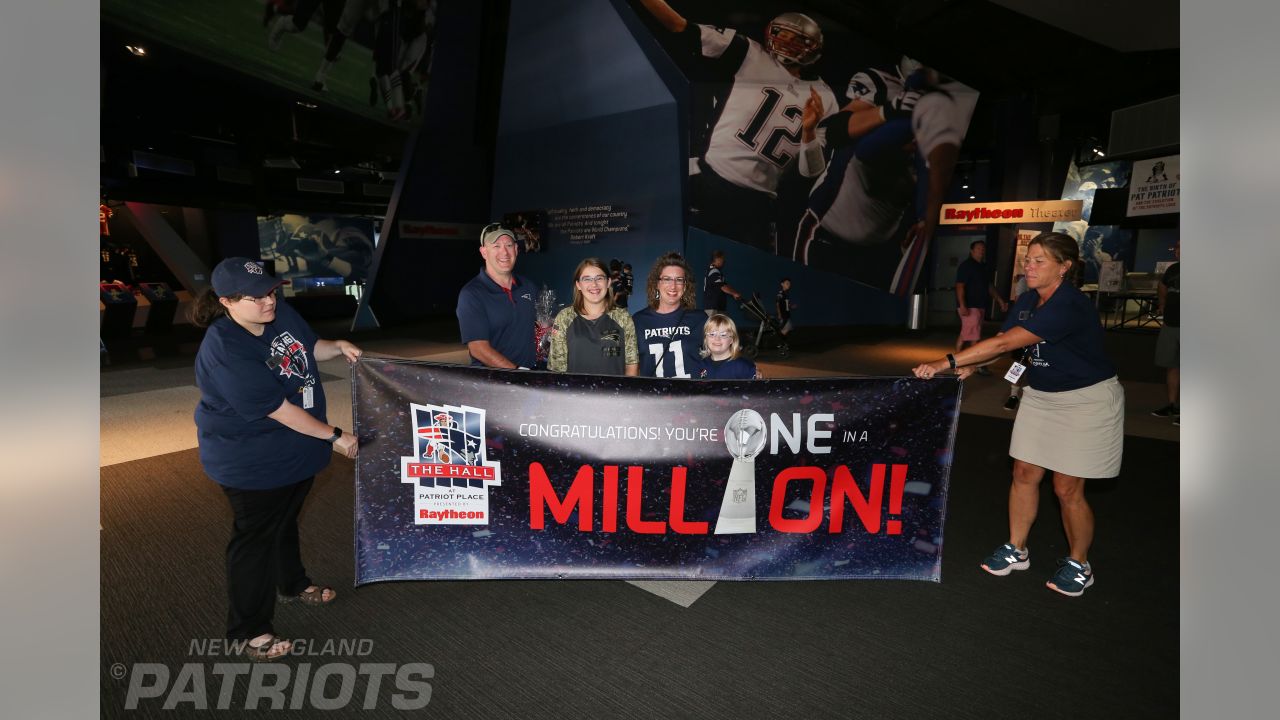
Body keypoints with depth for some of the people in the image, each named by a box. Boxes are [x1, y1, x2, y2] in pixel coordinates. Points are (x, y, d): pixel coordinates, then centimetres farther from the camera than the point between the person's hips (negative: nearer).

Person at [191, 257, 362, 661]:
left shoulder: (281, 313, -7)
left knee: (285, 521, 27)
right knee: (255, 538, 7)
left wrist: (338, 348, -8)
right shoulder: (224, 352, -29)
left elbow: (309, 347, 13)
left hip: (296, 448, 8)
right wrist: (334, 436, -23)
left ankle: (292, 584, 50)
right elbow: (277, 409, -28)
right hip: (251, 463, -8)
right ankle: (248, 631, 26)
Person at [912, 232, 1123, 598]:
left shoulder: (1070, 307, -28)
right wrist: (969, 367, -18)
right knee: (1024, 473, 8)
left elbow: (1004, 342, -36)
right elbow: (1002, 343, 0)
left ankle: (1078, 565, 23)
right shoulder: (1026, 300, -1)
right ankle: (1016, 551, 23)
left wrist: (948, 361, -39)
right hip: (1041, 396, 7)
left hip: (1086, 401, -7)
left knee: (1067, 488, 0)